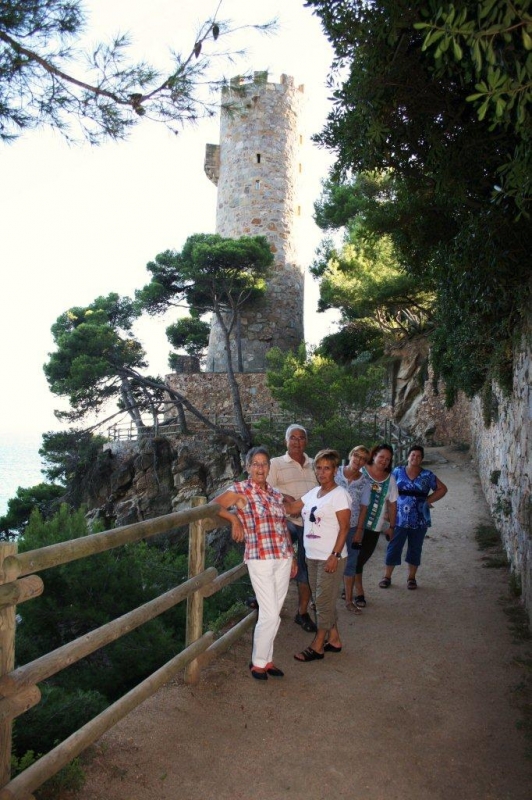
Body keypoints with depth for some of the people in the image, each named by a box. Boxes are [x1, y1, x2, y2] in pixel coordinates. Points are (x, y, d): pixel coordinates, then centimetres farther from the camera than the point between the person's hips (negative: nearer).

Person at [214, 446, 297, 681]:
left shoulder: (276, 494, 12)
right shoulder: (239, 490, -4)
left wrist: (293, 557, 17)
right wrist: (234, 519, -14)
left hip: (283, 558, 6)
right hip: (260, 559, -5)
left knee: (274, 613, 12)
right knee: (270, 614, -5)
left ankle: (267, 657, 27)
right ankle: (258, 662, 14)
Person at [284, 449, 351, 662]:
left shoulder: (339, 494, -12)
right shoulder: (313, 493, 10)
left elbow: (344, 527, -15)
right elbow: (291, 508, 9)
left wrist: (335, 555, -20)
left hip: (330, 558, -8)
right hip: (312, 556, 8)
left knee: (323, 602, 1)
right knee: (323, 601, 15)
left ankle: (317, 647, 10)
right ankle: (334, 640, 29)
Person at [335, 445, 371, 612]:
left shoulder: (364, 483, -3)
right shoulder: (335, 473, -7)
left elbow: (364, 508, 1)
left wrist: (359, 530, -3)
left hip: (352, 528, 2)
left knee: (350, 564, 11)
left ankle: (349, 600, 23)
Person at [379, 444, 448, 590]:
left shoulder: (427, 475, 2)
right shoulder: (398, 472, 2)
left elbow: (442, 489, 9)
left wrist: (428, 500, 0)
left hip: (419, 520, 1)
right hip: (399, 519, -1)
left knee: (415, 549, 11)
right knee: (393, 547, 2)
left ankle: (411, 577, 24)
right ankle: (387, 576, 14)